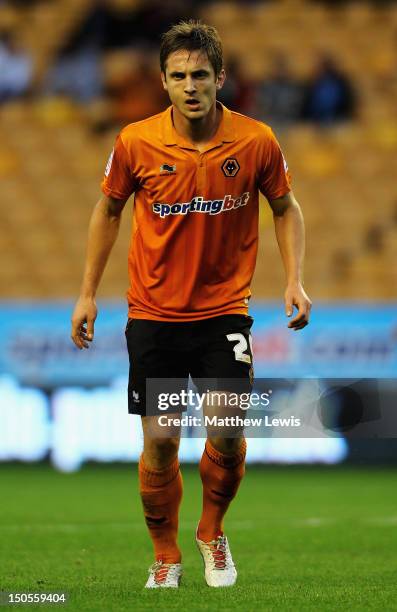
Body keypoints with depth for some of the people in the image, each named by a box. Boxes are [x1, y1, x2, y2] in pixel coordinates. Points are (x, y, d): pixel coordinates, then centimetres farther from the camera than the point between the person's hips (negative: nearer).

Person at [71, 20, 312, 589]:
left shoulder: (256, 141, -9)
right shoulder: (136, 142, -9)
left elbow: (286, 207, 7)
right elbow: (108, 210, 7)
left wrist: (295, 279, -5)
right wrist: (88, 293, 6)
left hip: (224, 311, 0)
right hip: (153, 314, 0)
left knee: (228, 432, -12)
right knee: (160, 442, 1)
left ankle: (213, 532, 17)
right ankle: (165, 556, 21)